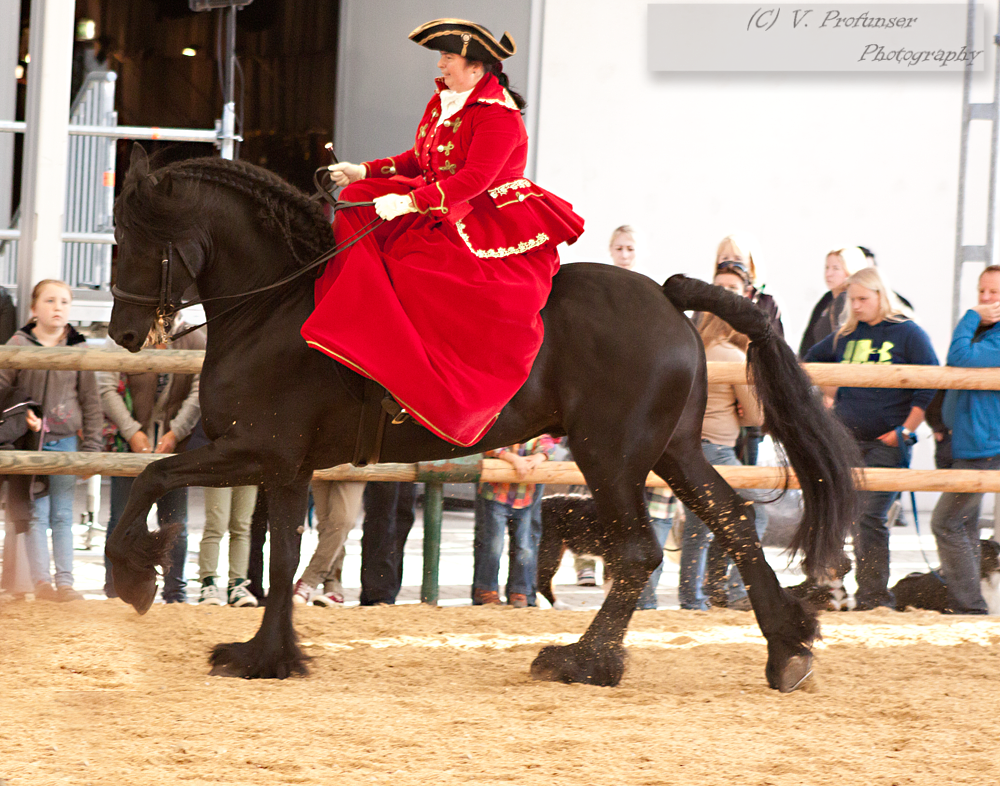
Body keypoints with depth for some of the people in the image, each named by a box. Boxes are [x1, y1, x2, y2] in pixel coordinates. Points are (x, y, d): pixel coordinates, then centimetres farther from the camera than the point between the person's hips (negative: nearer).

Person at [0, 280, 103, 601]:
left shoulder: (79, 349, 5)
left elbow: (90, 402, 8)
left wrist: (92, 445, 4)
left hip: (65, 440, 2)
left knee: (63, 515, 5)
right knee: (36, 513, -3)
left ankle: (65, 581, 7)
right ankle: (41, 581, -2)